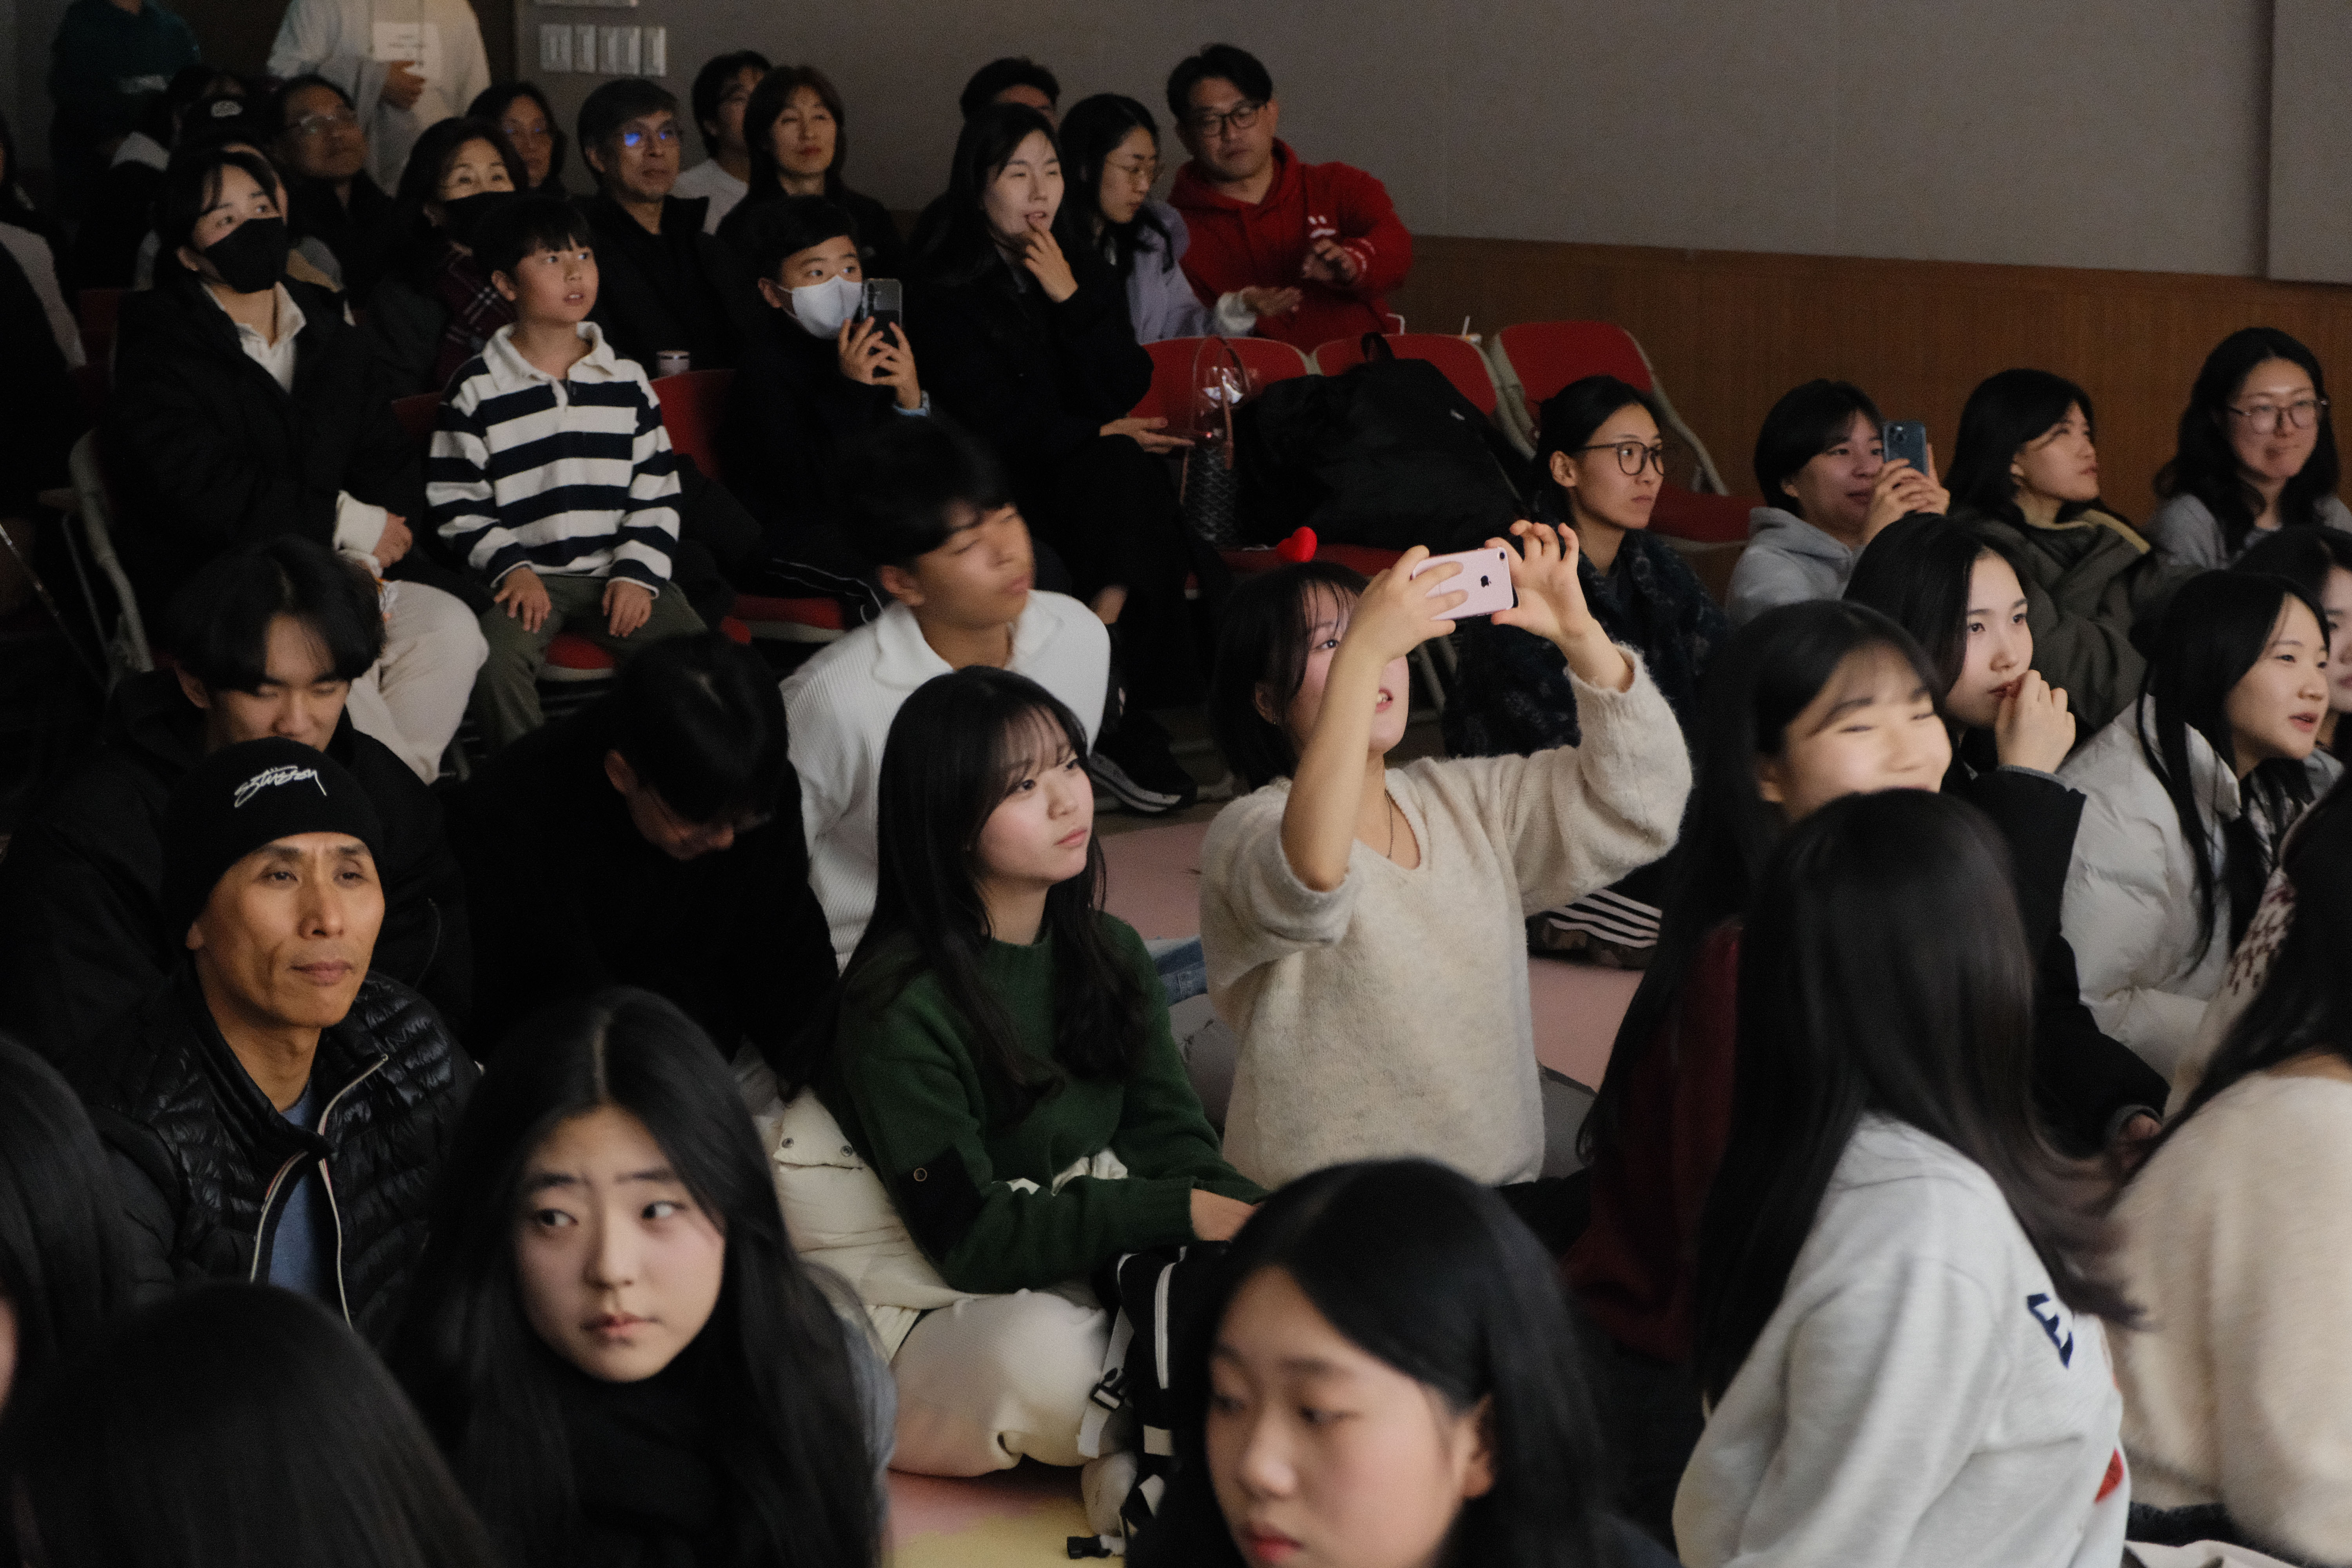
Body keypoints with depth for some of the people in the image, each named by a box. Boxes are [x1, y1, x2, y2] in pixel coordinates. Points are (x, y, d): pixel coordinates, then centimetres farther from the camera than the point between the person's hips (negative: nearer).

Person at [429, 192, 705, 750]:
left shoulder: (627, 381, 13)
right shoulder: (477, 390, 3)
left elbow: (658, 493, 11)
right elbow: (454, 502, 1)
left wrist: (637, 573, -3)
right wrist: (508, 567, -13)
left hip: (617, 571, 3)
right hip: (526, 573, -2)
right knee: (497, 660, -33)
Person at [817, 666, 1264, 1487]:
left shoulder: (1110, 953, 10)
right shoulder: (899, 1008, -14)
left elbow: (1169, 1140, 5)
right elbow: (969, 1236, -17)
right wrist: (1181, 1211, -22)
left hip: (1116, 1265, 5)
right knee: (1041, 1356, -39)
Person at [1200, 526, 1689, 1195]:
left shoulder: (1463, 801, 14)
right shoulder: (1247, 833, -7)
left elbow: (1641, 796, 7)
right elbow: (1312, 875, -31)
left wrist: (1579, 634, -7)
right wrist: (1360, 652, -32)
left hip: (1504, 1188, 7)